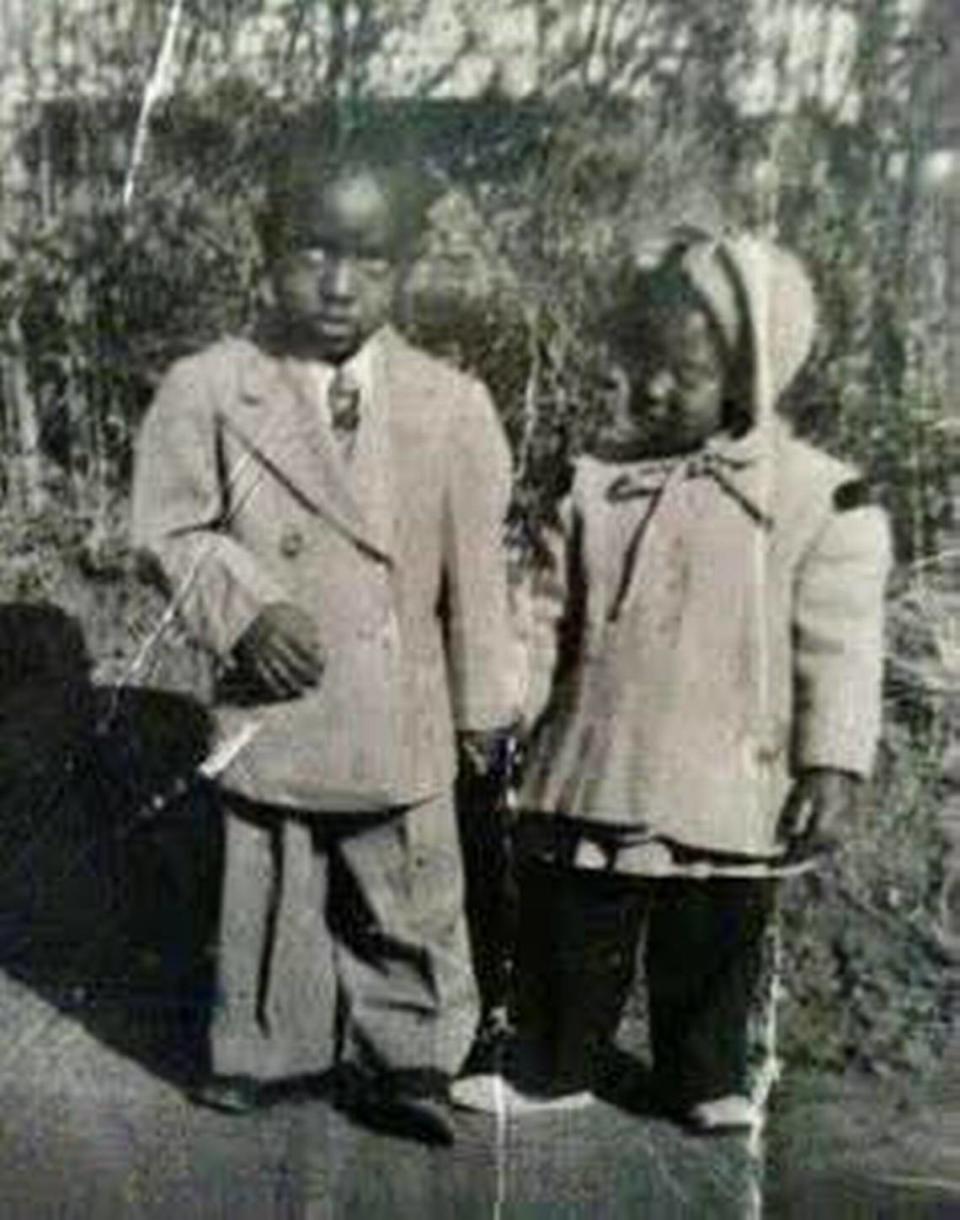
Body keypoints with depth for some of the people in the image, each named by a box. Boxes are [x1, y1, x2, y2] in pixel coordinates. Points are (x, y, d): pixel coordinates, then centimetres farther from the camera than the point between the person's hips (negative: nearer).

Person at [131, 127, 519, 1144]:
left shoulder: (453, 406, -7)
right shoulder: (207, 389, -9)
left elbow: (476, 568, -2)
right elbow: (173, 529, -2)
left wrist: (484, 702, 4)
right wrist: (243, 608, -20)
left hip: (400, 722, 1)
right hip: (271, 711, 0)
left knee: (407, 903, 15)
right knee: (270, 898, 16)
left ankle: (398, 1060, 37)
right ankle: (266, 1052, 40)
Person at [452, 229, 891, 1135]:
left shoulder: (821, 498, -9)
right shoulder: (599, 479, 1)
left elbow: (839, 648, -7)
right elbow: (553, 611, 7)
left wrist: (832, 764, -10)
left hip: (727, 795, -2)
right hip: (591, 773, 3)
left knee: (710, 951, 15)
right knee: (566, 936, 15)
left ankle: (706, 1079, 38)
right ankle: (551, 1068, 37)